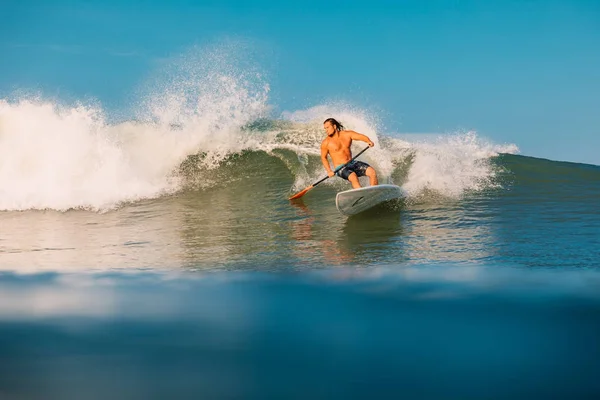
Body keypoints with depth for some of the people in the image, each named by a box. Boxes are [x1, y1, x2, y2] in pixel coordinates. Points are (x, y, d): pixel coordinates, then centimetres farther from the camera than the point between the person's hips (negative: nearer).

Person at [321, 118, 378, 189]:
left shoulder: (347, 134, 2)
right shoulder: (325, 143, -3)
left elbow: (361, 136, -11)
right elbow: (323, 157, 7)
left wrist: (369, 141, -32)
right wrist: (329, 171, -4)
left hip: (353, 163, 4)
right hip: (341, 169, -4)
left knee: (372, 171, -15)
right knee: (353, 177, -35)